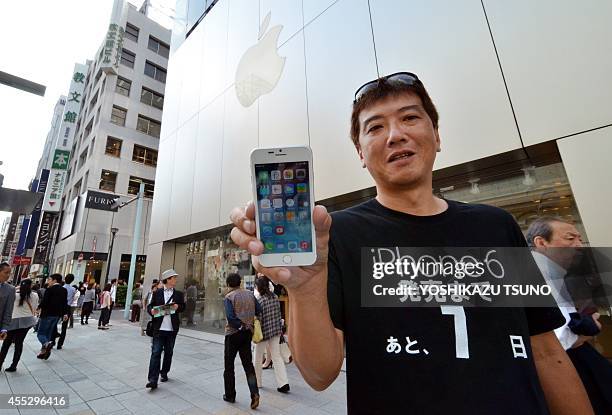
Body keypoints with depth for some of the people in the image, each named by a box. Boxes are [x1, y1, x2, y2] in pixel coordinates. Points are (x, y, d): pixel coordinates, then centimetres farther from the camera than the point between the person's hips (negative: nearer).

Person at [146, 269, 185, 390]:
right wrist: (151, 310, -15)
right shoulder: (157, 293, 3)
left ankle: (164, 373, 32)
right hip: (158, 328, -2)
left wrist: (178, 306, -18)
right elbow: (150, 305, 6)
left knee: (168, 353, 13)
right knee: (156, 353, -4)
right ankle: (153, 380, 2)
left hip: (172, 329, 2)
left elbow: (183, 307, 3)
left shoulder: (179, 294, 6)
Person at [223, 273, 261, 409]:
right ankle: (254, 393, 0)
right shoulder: (250, 294, 1)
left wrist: (241, 326, -10)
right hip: (248, 333, 4)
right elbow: (259, 311, 1)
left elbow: (230, 317, -22)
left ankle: (230, 395, 24)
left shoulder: (228, 297, -12)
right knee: (248, 364, 11)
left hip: (233, 333, -4)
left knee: (229, 365, 14)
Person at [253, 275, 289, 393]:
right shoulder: (275, 297, -2)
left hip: (263, 332, -5)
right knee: (277, 357, 12)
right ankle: (283, 383, 8)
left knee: (258, 359, 16)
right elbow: (279, 314, 7)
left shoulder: (259, 301, -19)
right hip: (276, 331, 5)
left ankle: (257, 382, 31)